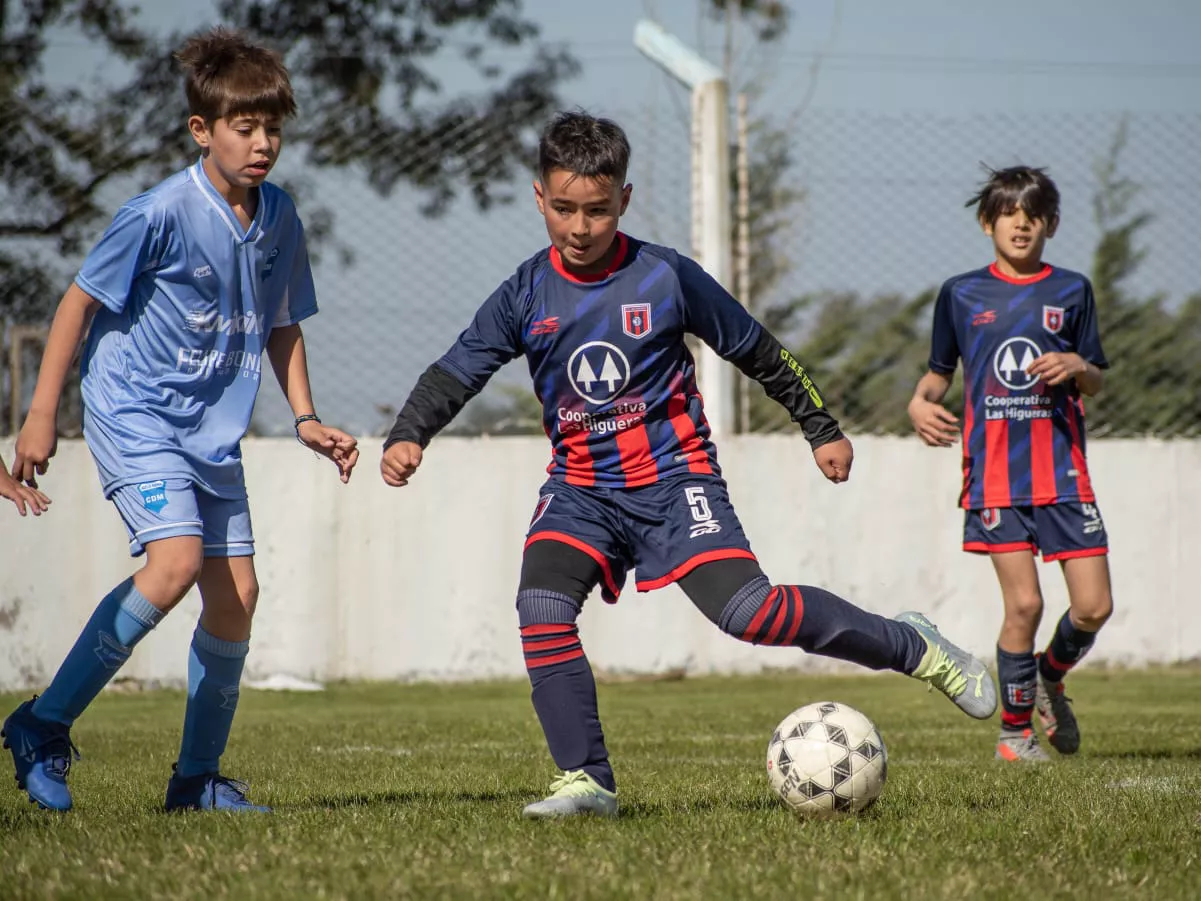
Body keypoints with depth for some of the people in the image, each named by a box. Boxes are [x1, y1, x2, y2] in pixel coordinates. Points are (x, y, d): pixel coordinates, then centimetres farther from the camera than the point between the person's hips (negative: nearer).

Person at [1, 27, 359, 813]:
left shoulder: (279, 218, 3)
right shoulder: (161, 213, -17)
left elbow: (280, 324, 17)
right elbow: (81, 301, -9)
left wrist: (306, 418, 7)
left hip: (213, 433, 7)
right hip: (134, 414, -7)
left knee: (236, 590, 1)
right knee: (177, 560, -24)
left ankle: (199, 778, 14)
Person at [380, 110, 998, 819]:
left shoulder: (666, 277, -6)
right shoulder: (526, 296, 0)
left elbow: (759, 351, 5)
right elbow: (456, 373, 1)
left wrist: (824, 430, 12)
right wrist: (407, 437, -18)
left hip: (674, 476, -3)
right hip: (582, 488, 3)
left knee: (747, 611, -20)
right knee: (542, 607, -22)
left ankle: (912, 648, -1)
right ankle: (587, 782, -14)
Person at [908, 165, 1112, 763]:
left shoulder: (1071, 291, 8)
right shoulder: (961, 294, 8)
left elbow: (1094, 383, 11)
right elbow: (940, 371, 17)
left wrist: (1078, 367, -11)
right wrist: (920, 402, -3)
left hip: (1063, 471, 1)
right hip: (995, 472, -1)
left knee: (1094, 607, -4)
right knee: (1024, 605, -10)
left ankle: (1051, 676, 28)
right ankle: (1015, 729, 8)